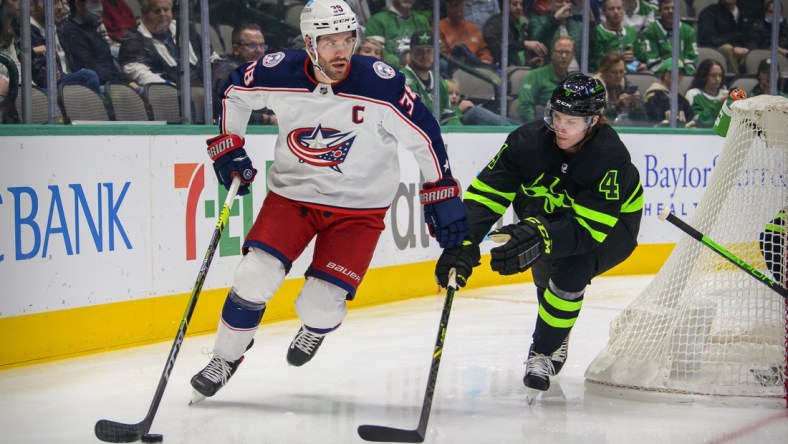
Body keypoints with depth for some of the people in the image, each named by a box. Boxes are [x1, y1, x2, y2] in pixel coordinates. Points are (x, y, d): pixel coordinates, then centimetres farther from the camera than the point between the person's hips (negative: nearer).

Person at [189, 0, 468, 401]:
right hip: (291, 194, 2)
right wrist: (228, 148, 1)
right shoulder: (279, 73, -15)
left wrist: (444, 198, -8)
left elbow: (425, 136, -10)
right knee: (254, 278, -13)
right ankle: (225, 359, 12)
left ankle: (315, 329, 30)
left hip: (358, 208, -2)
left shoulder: (382, 85, -21)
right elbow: (234, 92, 6)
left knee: (320, 308, -9)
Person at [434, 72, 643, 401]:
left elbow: (589, 228, -40)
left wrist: (540, 236, -57)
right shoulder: (529, 140, -25)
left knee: (570, 271, -27)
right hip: (552, 211, 6)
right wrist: (463, 244, -41)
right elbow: (487, 192, -26)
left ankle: (543, 354, -10)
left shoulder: (611, 157, -35)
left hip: (610, 224, -6)